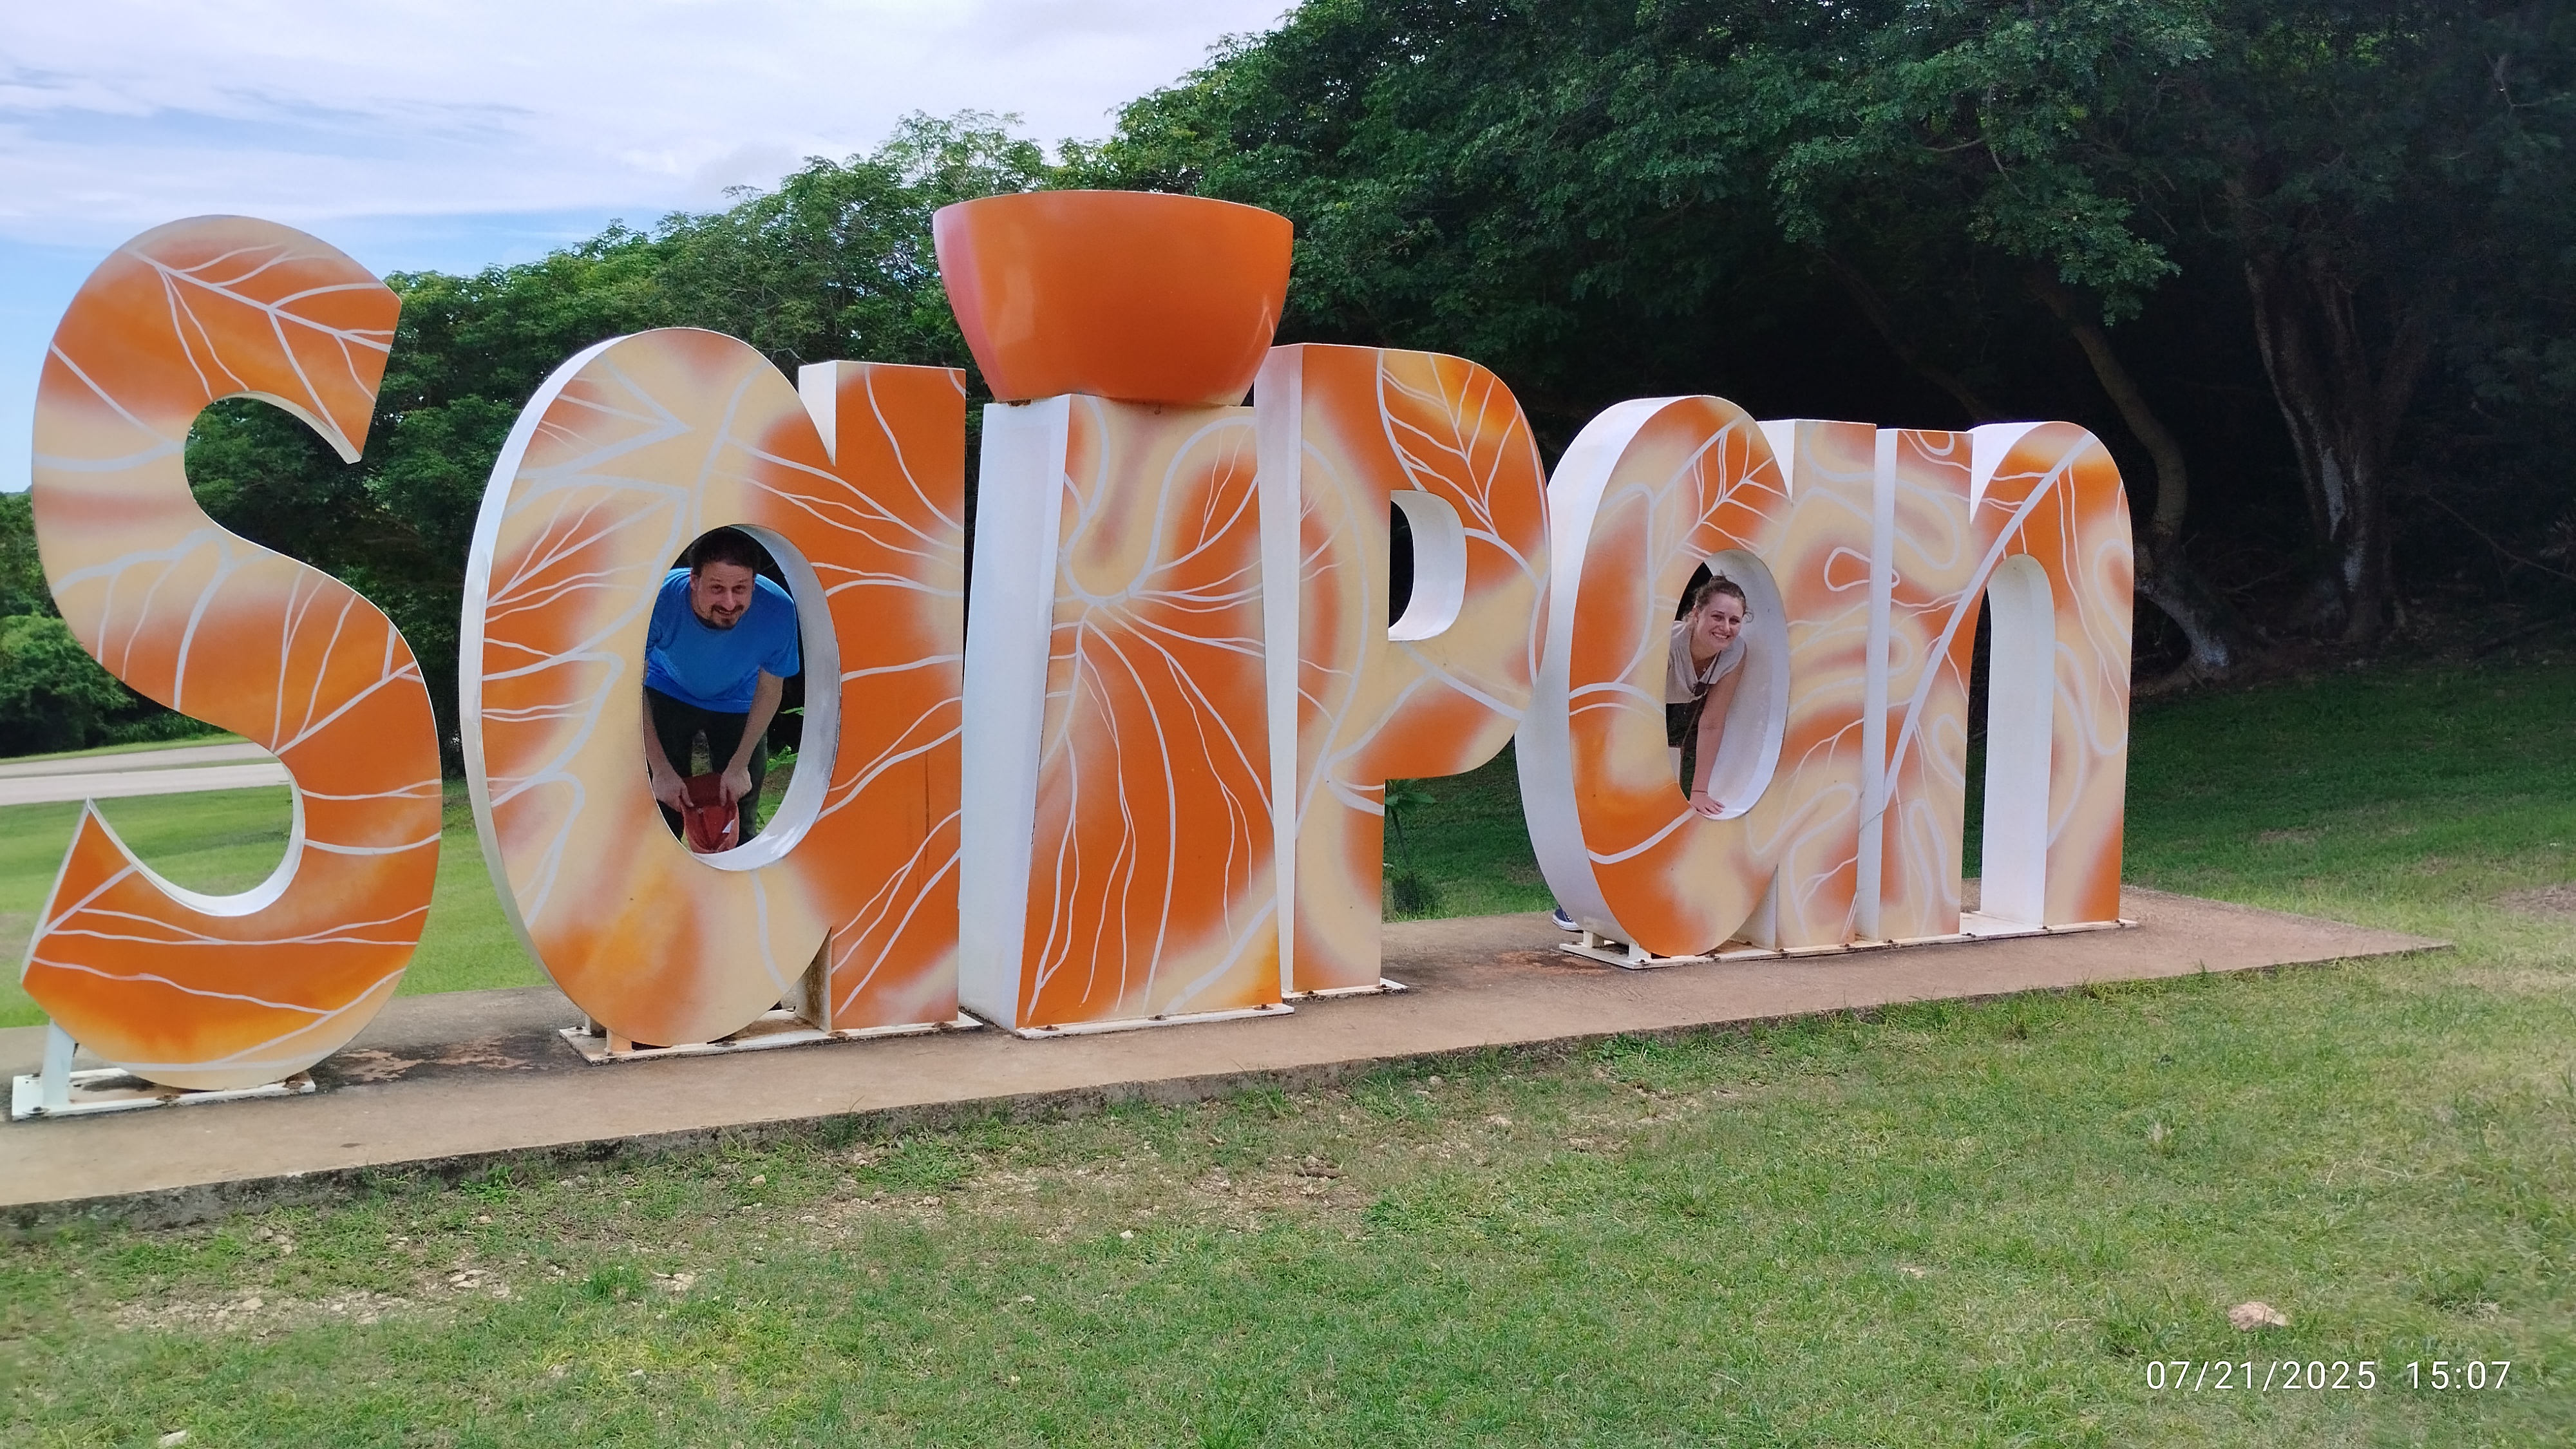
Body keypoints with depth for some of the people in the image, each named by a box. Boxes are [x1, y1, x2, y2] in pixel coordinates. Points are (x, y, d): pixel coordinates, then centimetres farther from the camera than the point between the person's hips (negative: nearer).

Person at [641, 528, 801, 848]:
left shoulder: (778, 610, -34)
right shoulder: (660, 600, -38)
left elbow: (769, 690, -15)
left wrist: (740, 765, -12)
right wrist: (661, 769, -23)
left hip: (738, 705, 1)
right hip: (668, 697, -1)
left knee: (740, 818, 7)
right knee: (664, 805, 1)